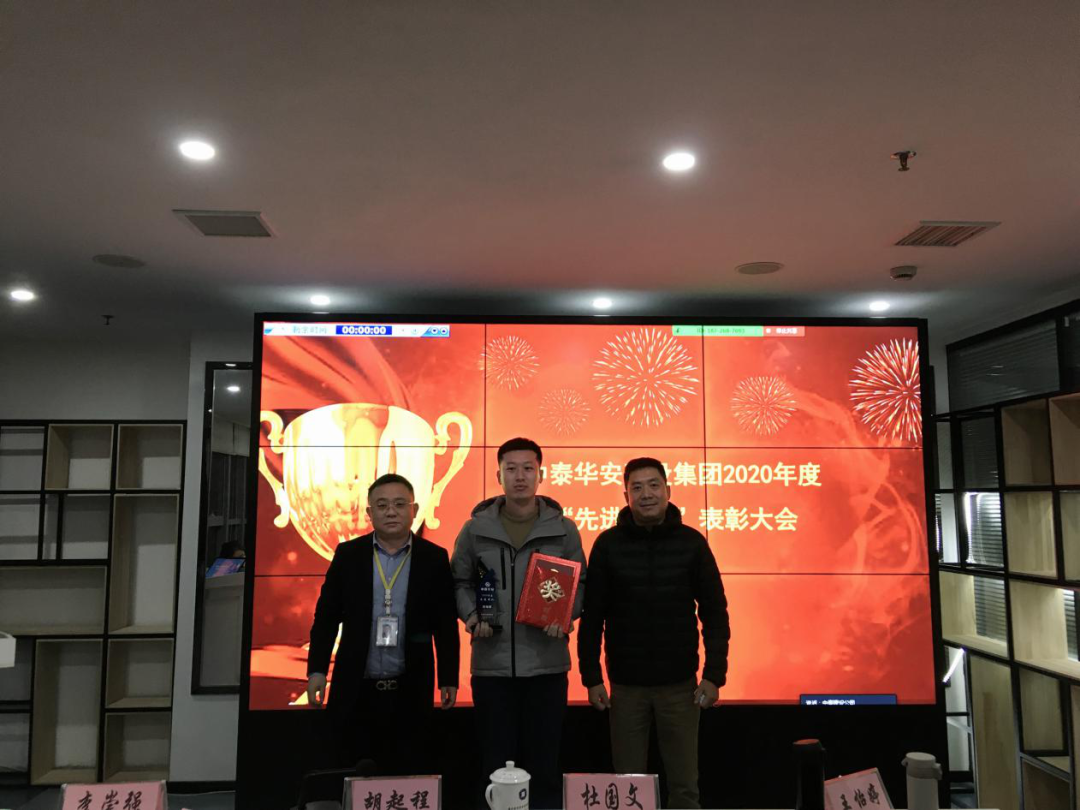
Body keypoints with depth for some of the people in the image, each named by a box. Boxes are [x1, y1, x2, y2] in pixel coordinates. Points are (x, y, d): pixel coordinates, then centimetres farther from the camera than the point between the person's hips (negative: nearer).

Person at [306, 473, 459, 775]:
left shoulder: (434, 558, -1)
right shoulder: (348, 554, 1)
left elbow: (446, 624, 1)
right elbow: (327, 615, 5)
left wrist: (449, 678, 0)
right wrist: (317, 669, -1)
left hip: (410, 692, -1)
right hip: (355, 691, 1)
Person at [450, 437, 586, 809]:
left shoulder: (563, 529, 2)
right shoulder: (475, 529, 2)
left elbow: (580, 584, 7)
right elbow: (459, 582, 8)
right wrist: (471, 615, -10)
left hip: (546, 663, 0)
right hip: (492, 663, 0)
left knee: (544, 764, 9)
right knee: (497, 764, 10)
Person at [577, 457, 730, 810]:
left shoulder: (691, 542, -2)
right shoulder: (608, 544, -3)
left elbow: (715, 613, 0)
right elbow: (592, 616, 0)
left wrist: (714, 675, -6)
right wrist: (592, 678, -3)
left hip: (680, 684, 0)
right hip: (626, 685, 0)